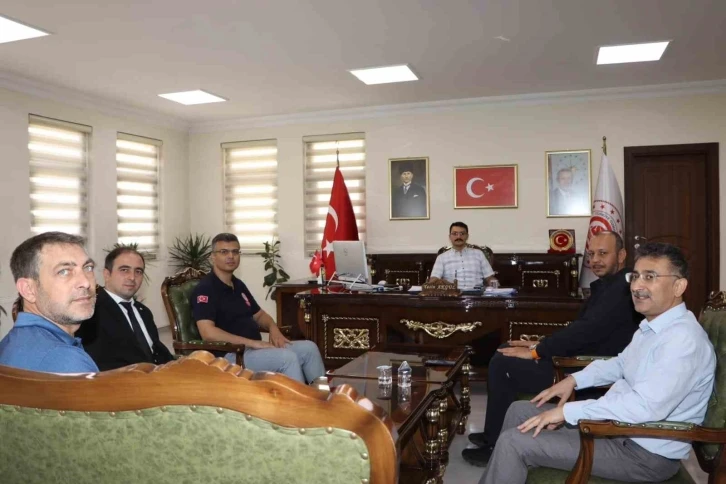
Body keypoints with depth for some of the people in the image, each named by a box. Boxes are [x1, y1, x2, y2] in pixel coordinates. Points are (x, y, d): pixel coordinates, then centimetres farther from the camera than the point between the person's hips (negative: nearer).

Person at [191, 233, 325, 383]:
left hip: (255, 348, 9)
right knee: (287, 358, -27)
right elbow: (208, 333, -23)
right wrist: (252, 342, -23)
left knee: (309, 348, -1)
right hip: (231, 355, -9)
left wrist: (273, 328, 0)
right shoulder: (205, 289, -11)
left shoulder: (238, 285, 16)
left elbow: (259, 314, 25)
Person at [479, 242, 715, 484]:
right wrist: (574, 379, 10)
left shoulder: (683, 340, -25)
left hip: (644, 452, -10)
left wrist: (567, 411, -28)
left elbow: (647, 407, -34)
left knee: (514, 442, -15)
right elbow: (622, 363, 24)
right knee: (520, 411, 11)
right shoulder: (652, 325, 7)